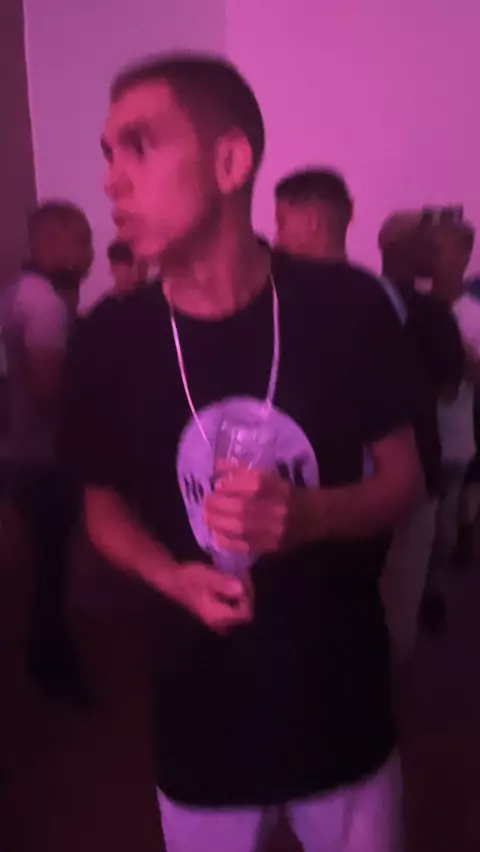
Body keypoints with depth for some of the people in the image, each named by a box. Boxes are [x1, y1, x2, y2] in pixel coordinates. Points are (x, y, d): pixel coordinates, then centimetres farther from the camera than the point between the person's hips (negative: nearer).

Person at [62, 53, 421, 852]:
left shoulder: (348, 306, -14)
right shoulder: (106, 342, -11)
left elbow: (403, 476, -3)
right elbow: (104, 506, 3)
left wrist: (313, 515, -24)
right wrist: (173, 577, -17)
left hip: (343, 707, 0)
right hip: (201, 719, 1)